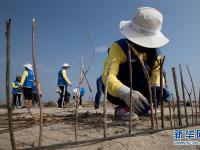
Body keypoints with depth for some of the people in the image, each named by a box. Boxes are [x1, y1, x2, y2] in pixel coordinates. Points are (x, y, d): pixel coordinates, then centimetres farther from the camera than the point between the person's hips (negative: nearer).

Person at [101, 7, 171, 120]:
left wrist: (157, 88, -30)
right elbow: (107, 75, -39)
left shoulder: (155, 52, -6)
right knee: (143, 67, -28)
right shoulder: (119, 47, -25)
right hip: (115, 93, -5)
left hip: (135, 90, 6)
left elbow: (156, 73, -6)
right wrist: (125, 93, -57)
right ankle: (124, 107, -18)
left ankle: (136, 107, 6)